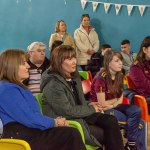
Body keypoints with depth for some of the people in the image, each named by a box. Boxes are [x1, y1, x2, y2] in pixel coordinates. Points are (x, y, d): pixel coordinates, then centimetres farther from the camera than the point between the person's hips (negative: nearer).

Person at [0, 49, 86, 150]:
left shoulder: (18, 86, 20)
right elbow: (29, 119, -18)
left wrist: (54, 120, 0)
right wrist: (54, 122, -4)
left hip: (30, 132, 9)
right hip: (21, 136, -9)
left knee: (72, 133, -10)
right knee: (72, 135, -18)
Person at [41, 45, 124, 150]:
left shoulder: (74, 77, 10)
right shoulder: (53, 84, -19)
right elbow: (67, 111, -22)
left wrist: (89, 105, -2)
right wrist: (91, 109, -12)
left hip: (79, 115, 8)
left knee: (111, 121, -12)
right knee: (105, 134, -13)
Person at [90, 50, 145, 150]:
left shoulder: (119, 76, 2)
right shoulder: (101, 78, -19)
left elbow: (120, 100, 4)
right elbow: (102, 104, -18)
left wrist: (111, 105, -16)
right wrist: (116, 99, -2)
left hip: (114, 107, 7)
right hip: (101, 110, -7)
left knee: (137, 111, -19)